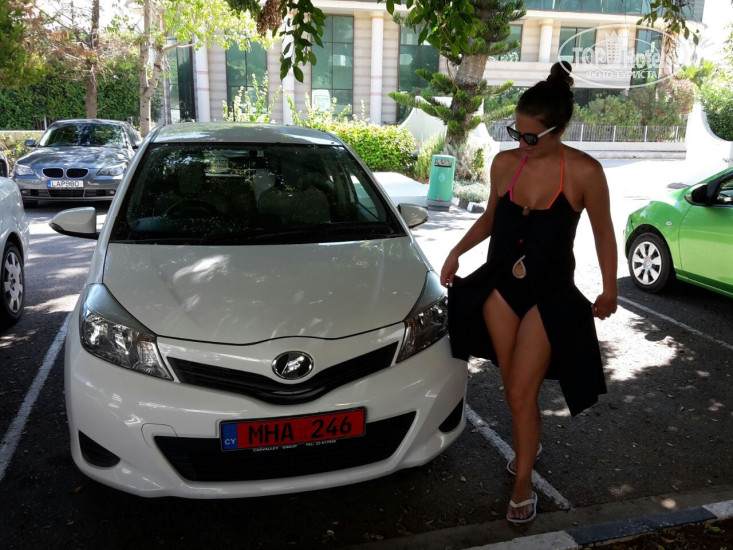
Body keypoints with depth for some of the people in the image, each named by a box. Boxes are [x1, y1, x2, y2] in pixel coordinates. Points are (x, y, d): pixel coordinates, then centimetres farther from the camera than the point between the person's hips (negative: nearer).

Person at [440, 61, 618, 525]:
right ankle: (530, 444, 44)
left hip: (550, 293, -4)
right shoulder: (505, 163, -3)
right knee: (516, 387, 14)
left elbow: (603, 231, -2)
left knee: (521, 392, -2)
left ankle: (523, 485, 18)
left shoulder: (584, 171, -14)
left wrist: (610, 290, 5)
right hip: (500, 283, 4)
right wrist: (457, 251, 1)